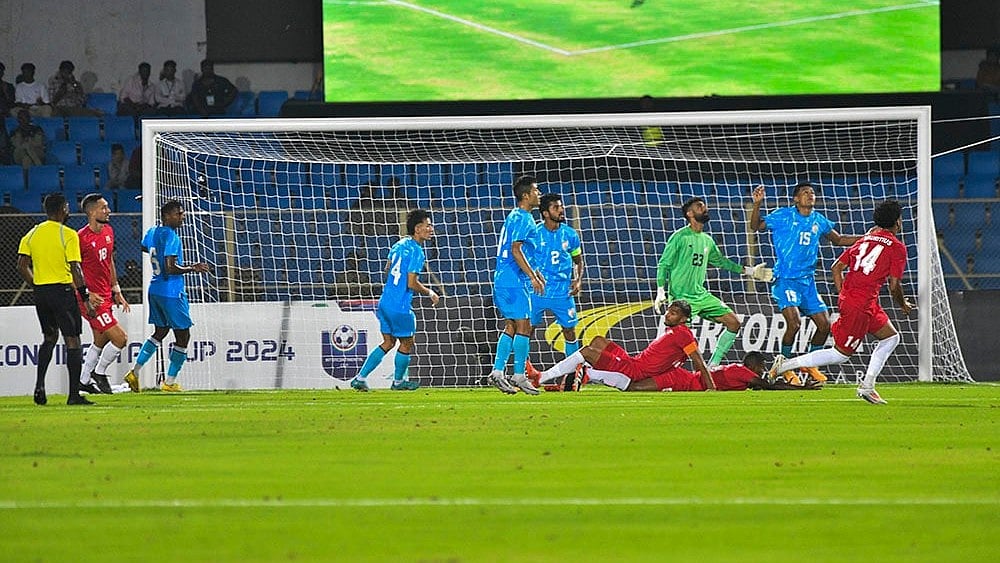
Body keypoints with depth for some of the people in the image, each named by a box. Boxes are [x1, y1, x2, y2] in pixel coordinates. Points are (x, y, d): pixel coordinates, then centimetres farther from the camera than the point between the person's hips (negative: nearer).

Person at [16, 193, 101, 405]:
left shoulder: (32, 234, 6)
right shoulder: (68, 235, -10)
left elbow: (22, 267, 5)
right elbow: (75, 269, -14)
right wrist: (85, 297, -9)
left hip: (40, 292, 6)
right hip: (62, 290, -6)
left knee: (49, 338, 22)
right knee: (72, 340, 0)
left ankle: (39, 385, 7)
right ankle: (74, 394, -2)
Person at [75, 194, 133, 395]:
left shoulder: (108, 231, 8)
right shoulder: (82, 238, -18)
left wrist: (116, 291, 19)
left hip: (105, 296, 9)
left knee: (100, 341, 16)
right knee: (120, 338, -10)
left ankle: (84, 381, 27)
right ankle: (99, 373, 9)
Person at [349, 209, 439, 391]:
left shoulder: (399, 245, 9)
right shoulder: (416, 251, -17)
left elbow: (387, 270, 22)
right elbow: (412, 284, -21)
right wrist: (430, 293, -6)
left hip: (385, 301, 8)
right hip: (400, 306, -8)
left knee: (388, 342, 16)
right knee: (407, 343, 12)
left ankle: (360, 377, 12)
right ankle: (398, 381, 26)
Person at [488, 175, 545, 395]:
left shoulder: (516, 217, 18)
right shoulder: (522, 219, -13)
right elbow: (516, 250, -20)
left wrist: (534, 273, 27)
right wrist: (532, 276, -20)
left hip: (504, 280, 10)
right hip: (514, 282, -10)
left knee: (511, 327, 10)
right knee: (523, 326, -7)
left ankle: (498, 371, 7)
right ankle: (519, 376, -6)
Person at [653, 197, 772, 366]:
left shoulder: (707, 240, 13)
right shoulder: (679, 237, -7)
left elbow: (721, 261, 28)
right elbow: (663, 265, -6)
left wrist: (749, 271, 28)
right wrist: (661, 292, -17)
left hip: (701, 294, 7)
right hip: (681, 298, -7)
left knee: (733, 322, 2)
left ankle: (713, 365, 7)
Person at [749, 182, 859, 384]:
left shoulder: (818, 220, 9)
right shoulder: (783, 216, -4)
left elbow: (838, 239, 22)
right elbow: (756, 226, -3)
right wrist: (757, 204, -19)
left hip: (807, 281, 6)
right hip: (786, 279, -6)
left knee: (824, 324, 1)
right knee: (794, 322, -22)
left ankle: (809, 365, 22)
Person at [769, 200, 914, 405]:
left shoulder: (866, 239, 16)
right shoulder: (897, 247, -5)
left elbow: (837, 267, 14)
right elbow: (894, 286, -7)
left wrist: (843, 295, 21)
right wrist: (903, 305, 12)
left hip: (847, 297, 8)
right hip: (862, 304, -8)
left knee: (891, 338, 19)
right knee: (841, 353, -2)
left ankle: (867, 386, 14)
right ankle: (785, 365, -4)